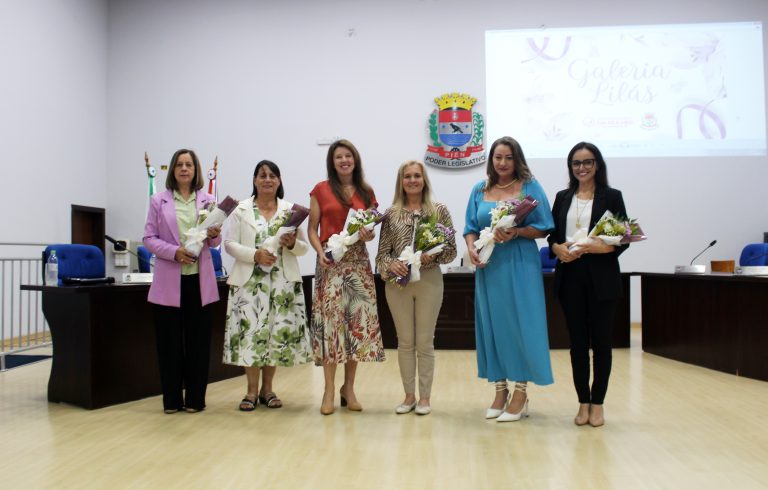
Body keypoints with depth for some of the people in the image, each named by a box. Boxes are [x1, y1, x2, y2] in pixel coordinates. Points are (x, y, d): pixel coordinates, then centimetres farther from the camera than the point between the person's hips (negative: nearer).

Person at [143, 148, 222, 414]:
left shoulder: (208, 201, 8)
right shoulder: (159, 201, 4)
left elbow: (214, 243, 10)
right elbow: (149, 238, 1)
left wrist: (214, 235, -13)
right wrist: (174, 252, -16)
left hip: (199, 280, 1)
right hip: (169, 280, -1)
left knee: (198, 340, 4)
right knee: (170, 340, 4)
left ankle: (195, 398, 15)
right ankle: (172, 399, 15)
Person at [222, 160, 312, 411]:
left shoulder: (290, 210, 8)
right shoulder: (241, 210, 5)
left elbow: (303, 248, 9)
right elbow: (230, 244, -1)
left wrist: (292, 244, -13)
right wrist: (255, 255, -15)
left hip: (283, 282, 1)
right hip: (250, 281, -1)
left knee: (278, 332, 3)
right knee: (250, 332, -4)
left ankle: (267, 388, 18)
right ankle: (252, 390, 10)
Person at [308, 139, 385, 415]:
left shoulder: (366, 192, 12)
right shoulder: (321, 190, 5)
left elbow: (372, 227, 14)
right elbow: (312, 229, 4)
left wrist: (369, 235, -9)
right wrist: (320, 251, -13)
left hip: (358, 261, 3)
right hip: (331, 261, -2)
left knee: (358, 321, 1)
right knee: (330, 321, -7)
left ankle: (349, 387, 13)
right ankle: (329, 389, 1)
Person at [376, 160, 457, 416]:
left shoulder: (439, 210, 2)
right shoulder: (391, 213, 5)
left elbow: (452, 249, 1)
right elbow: (382, 252, 4)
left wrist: (433, 255, -17)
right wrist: (390, 264, -16)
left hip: (429, 280, -1)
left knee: (425, 341, 5)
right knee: (405, 341, 9)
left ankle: (425, 397, 17)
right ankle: (409, 395, 21)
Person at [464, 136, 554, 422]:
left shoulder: (530, 186, 2)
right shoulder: (479, 190, 12)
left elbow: (543, 228, -2)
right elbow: (471, 228, 11)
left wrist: (516, 233, -18)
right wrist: (471, 248, -8)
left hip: (520, 265, -3)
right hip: (488, 266, 4)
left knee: (521, 324, -3)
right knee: (492, 325, 6)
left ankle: (521, 392, 7)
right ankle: (500, 388, 17)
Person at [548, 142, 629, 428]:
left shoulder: (611, 197, 2)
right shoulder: (563, 198, 11)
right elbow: (552, 235, 10)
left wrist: (602, 247, -20)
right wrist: (558, 248, -11)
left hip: (601, 277, -2)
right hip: (570, 276, 3)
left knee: (601, 341, 5)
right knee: (577, 342, 7)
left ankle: (597, 403, 15)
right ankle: (583, 402, 16)